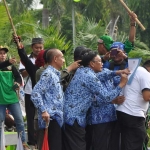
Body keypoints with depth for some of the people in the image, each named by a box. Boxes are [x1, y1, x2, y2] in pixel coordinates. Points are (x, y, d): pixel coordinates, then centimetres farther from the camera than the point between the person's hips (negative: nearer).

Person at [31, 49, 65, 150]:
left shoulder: (55, 74, 19)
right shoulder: (48, 74, -11)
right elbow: (35, 93, -19)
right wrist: (43, 111, -23)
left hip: (58, 118, 10)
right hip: (52, 118, -10)